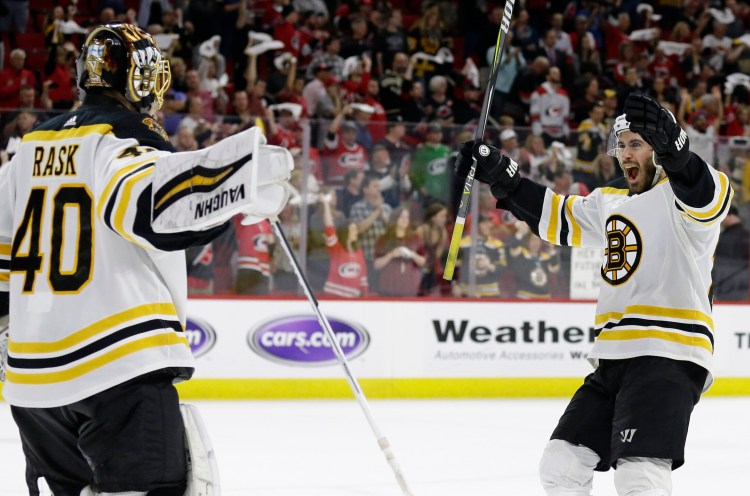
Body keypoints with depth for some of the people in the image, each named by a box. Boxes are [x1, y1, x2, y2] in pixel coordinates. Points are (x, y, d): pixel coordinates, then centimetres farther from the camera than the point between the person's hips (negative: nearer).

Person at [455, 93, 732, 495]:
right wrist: (498, 173, 20)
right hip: (613, 360, 9)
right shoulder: (611, 205, 21)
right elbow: (553, 217, 29)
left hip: (668, 357, -9)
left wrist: (672, 148, -44)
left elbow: (709, 197, -26)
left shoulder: (678, 193, -4)